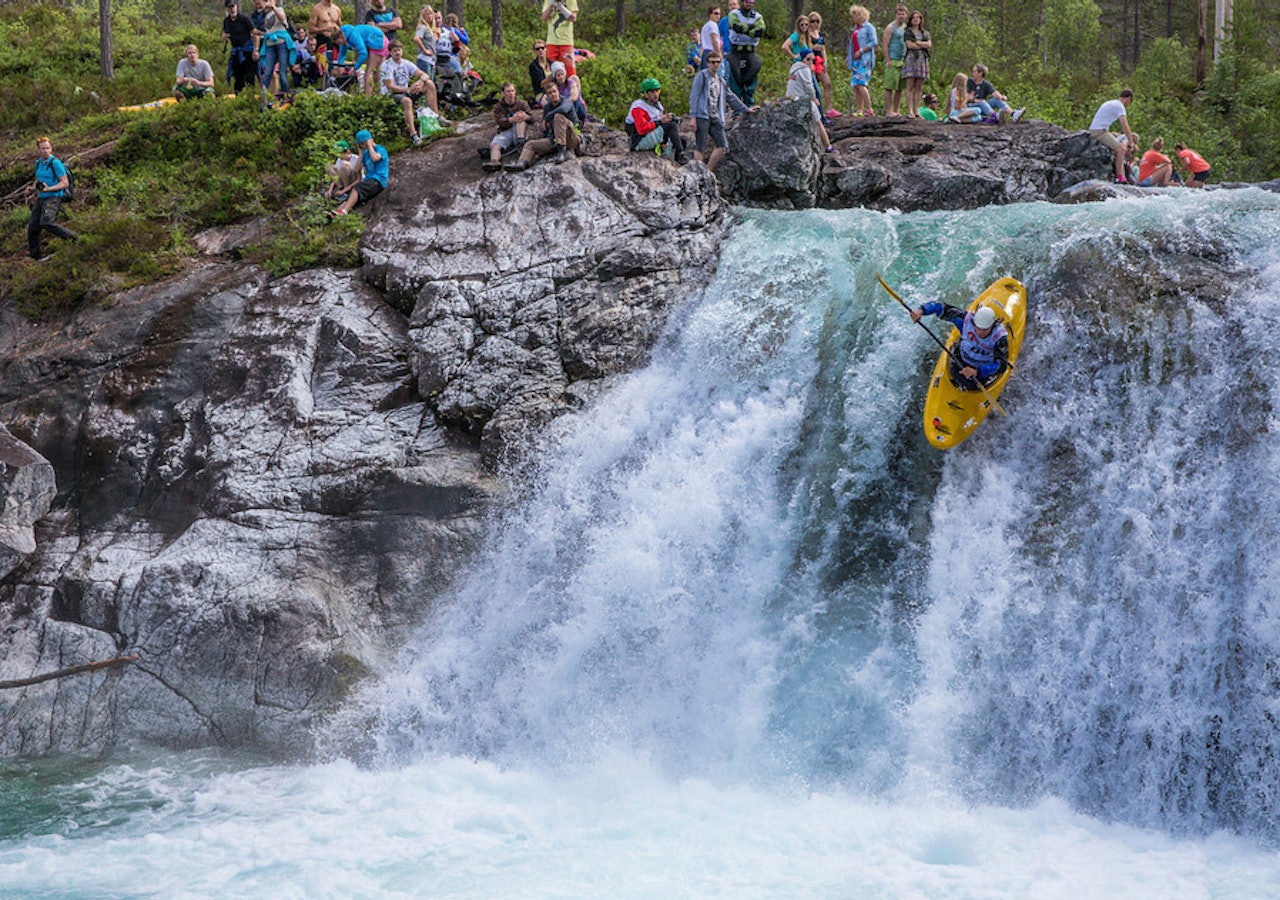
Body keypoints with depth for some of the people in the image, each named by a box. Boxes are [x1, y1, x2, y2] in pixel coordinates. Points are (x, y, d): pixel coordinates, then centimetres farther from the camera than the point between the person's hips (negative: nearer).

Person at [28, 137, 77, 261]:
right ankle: (35, 254, 16)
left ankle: (72, 237, -13)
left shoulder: (55, 163, -10)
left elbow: (65, 182, -12)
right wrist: (37, 186, 7)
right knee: (33, 227, 4)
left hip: (53, 198, -8)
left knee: (46, 222, -29)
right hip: (41, 199, 8)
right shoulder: (38, 163, 13)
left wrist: (49, 189, -24)